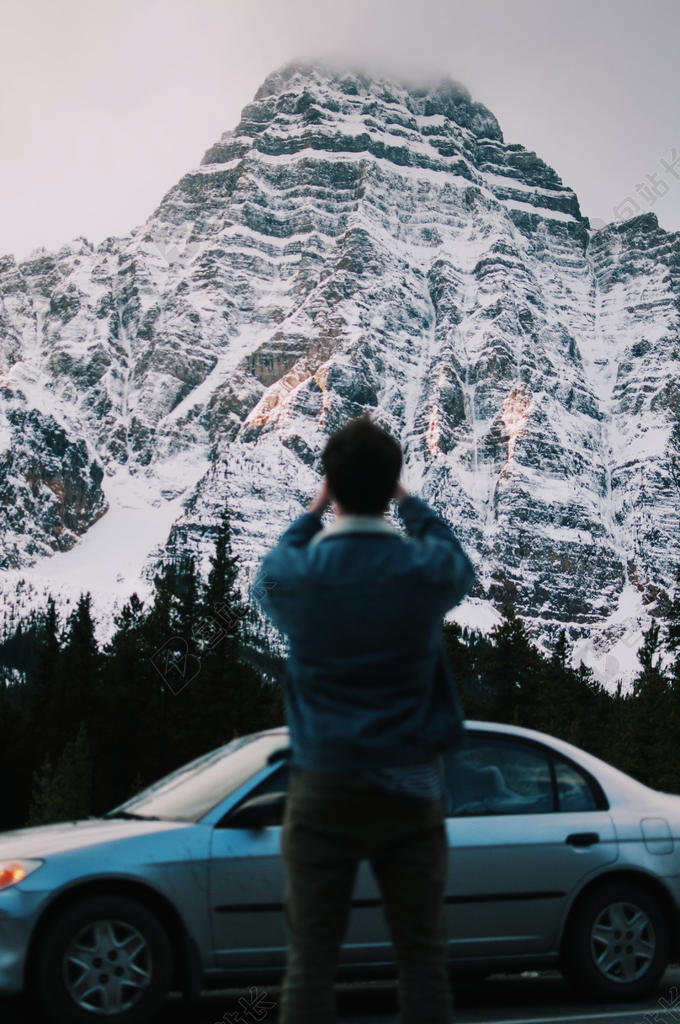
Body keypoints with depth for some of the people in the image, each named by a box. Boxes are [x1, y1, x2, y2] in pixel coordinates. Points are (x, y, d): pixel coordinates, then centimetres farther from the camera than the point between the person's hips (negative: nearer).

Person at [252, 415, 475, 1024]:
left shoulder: (295, 576, -7)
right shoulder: (427, 569, -7)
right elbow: (462, 566, 19)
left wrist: (314, 512, 25)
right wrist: (408, 503, 26)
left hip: (325, 788, 0)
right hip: (411, 788, 1)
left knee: (312, 957, 2)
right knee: (422, 954, 5)